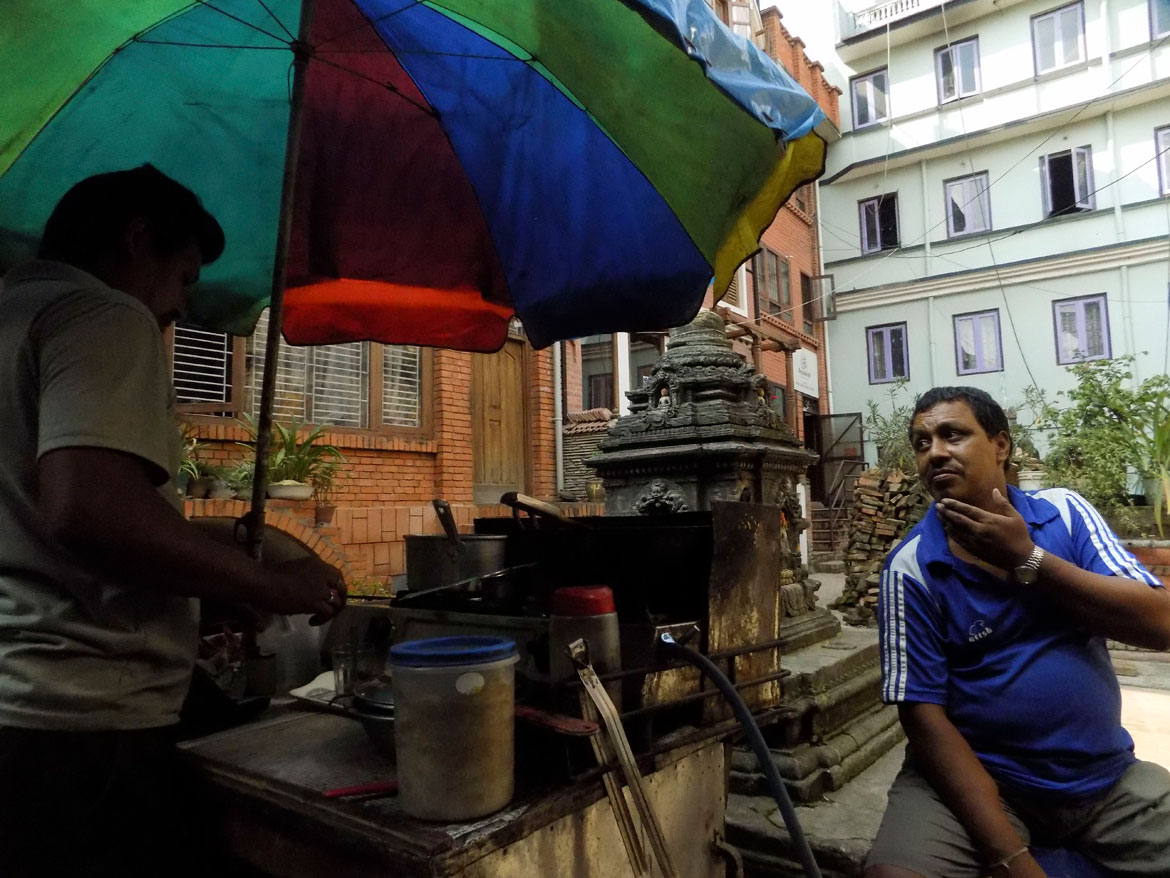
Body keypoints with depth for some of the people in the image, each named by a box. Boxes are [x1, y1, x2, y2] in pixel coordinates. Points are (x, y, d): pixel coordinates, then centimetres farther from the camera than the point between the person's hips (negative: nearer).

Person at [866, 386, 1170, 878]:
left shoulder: (1064, 511, 1)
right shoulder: (911, 568, -10)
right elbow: (924, 714, -13)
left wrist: (1026, 558, -16)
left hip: (1107, 776, 4)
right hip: (976, 775, -3)